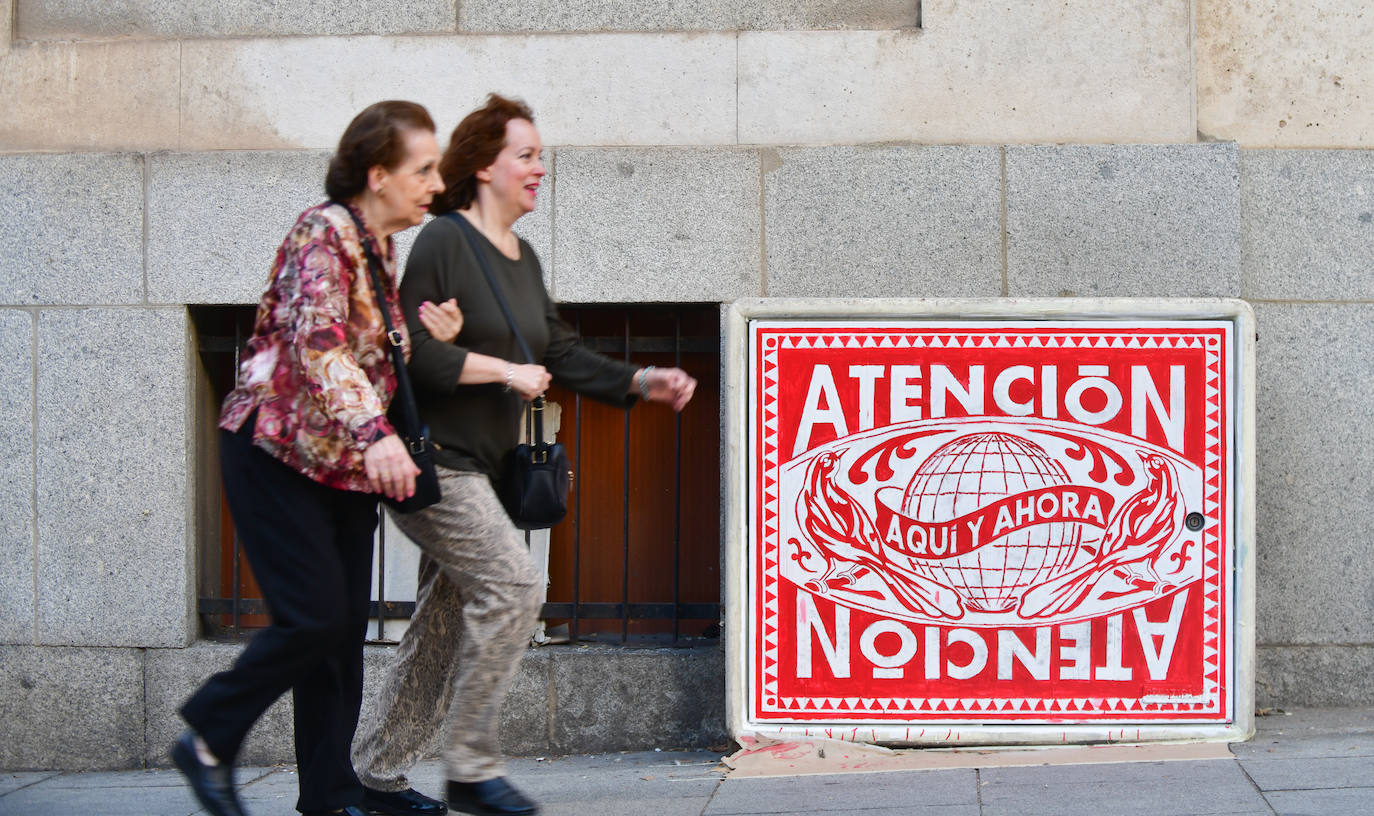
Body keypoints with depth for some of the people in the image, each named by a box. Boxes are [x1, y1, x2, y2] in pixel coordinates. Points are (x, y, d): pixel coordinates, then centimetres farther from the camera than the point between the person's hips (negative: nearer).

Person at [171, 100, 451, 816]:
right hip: (280, 452, -9)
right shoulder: (325, 232, -14)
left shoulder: (381, 245, 13)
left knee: (345, 627, 5)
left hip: (345, 461, 9)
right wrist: (375, 433, -41)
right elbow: (318, 344, -29)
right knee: (316, 617, -12)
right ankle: (208, 738, 6)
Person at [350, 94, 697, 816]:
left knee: (445, 619, 10)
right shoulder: (444, 242, -12)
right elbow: (412, 352, -19)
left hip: (475, 468, 9)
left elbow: (561, 355, 15)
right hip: (431, 458, -9)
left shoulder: (523, 259, 15)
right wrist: (504, 370, -17)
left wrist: (643, 382, 4)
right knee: (513, 582, -16)